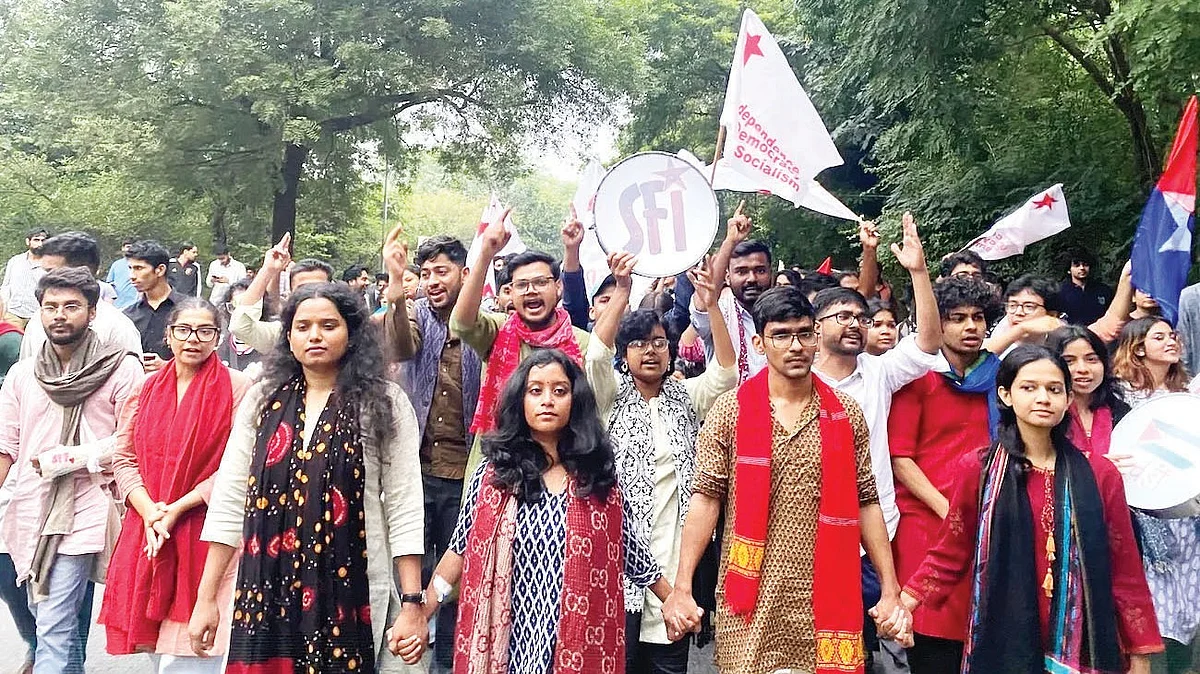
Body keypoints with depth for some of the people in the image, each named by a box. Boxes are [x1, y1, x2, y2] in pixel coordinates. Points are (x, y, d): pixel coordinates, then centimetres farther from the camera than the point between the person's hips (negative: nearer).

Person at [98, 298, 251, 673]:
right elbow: (124, 458, 10)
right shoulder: (145, 390, 12)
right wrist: (149, 511, -7)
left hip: (205, 537, -5)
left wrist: (178, 508, -14)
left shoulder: (237, 389, -5)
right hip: (147, 536, 5)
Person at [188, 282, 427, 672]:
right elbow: (229, 501, 6)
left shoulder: (385, 404, -3)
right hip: (265, 594, 3)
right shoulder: (262, 400, 5)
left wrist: (412, 604, -9)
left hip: (349, 597, -2)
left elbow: (404, 509, -5)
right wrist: (207, 597, 4)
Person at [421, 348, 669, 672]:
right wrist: (419, 614, -4)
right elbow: (461, 550, 2)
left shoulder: (599, 475, 0)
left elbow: (632, 551, 7)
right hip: (507, 640, 0)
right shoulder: (493, 473, -1)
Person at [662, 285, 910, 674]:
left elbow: (865, 504, 7)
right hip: (749, 599, -2)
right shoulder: (729, 411, -3)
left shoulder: (846, 414, 4)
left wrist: (891, 591, 4)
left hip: (825, 599, 2)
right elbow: (706, 499, -4)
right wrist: (682, 588, -10)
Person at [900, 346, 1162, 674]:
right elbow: (950, 554, 1)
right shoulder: (977, 469, -4)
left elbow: (1124, 571, 2)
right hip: (1002, 642, -1)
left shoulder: (1100, 474, -1)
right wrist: (904, 603, -9)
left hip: (1078, 645, 1)